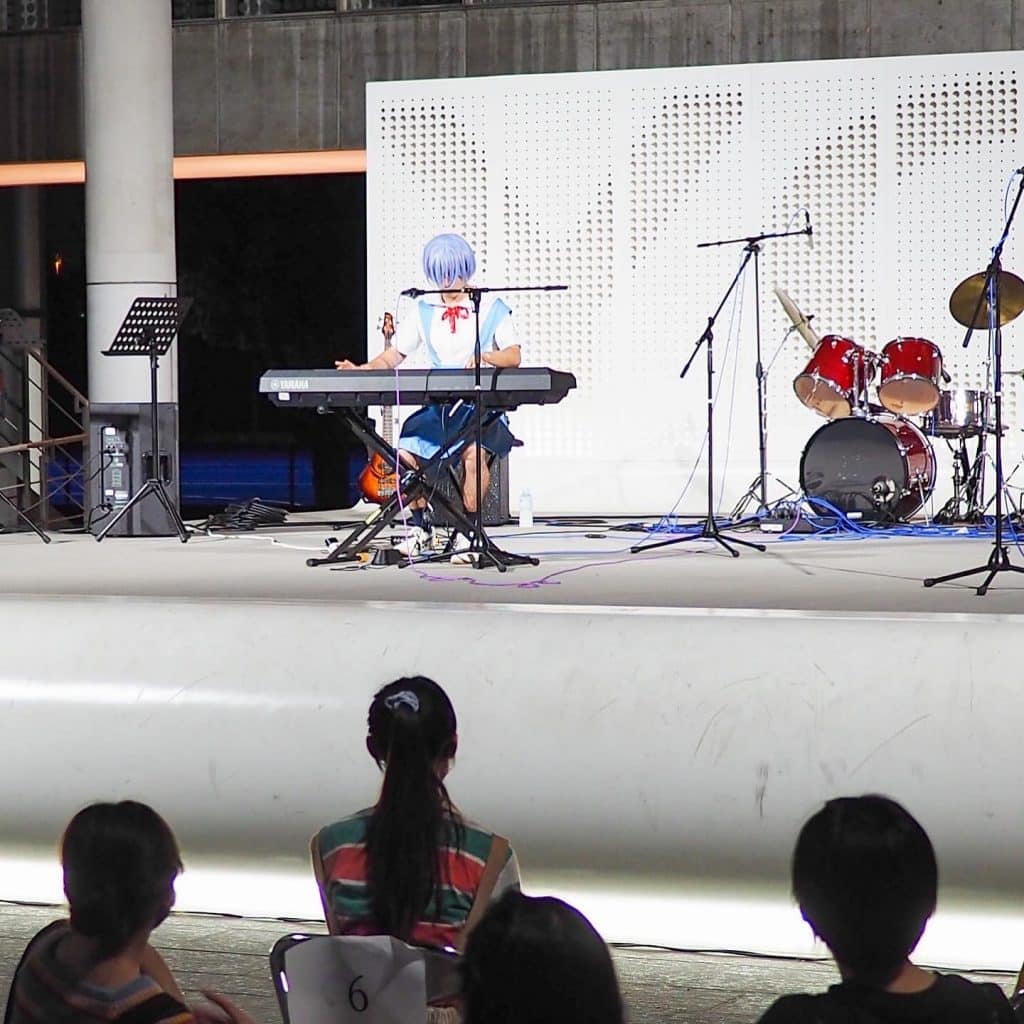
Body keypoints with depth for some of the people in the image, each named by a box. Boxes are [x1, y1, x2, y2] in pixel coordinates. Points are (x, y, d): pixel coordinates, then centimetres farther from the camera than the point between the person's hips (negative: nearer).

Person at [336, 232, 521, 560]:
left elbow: (514, 355, -2)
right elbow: (393, 355, 13)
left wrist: (484, 356, -23)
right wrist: (361, 370, -6)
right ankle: (419, 528, -4)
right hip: (438, 405, 3)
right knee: (406, 451, -24)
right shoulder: (424, 310, 13)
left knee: (474, 451, -35)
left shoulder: (491, 308, 5)